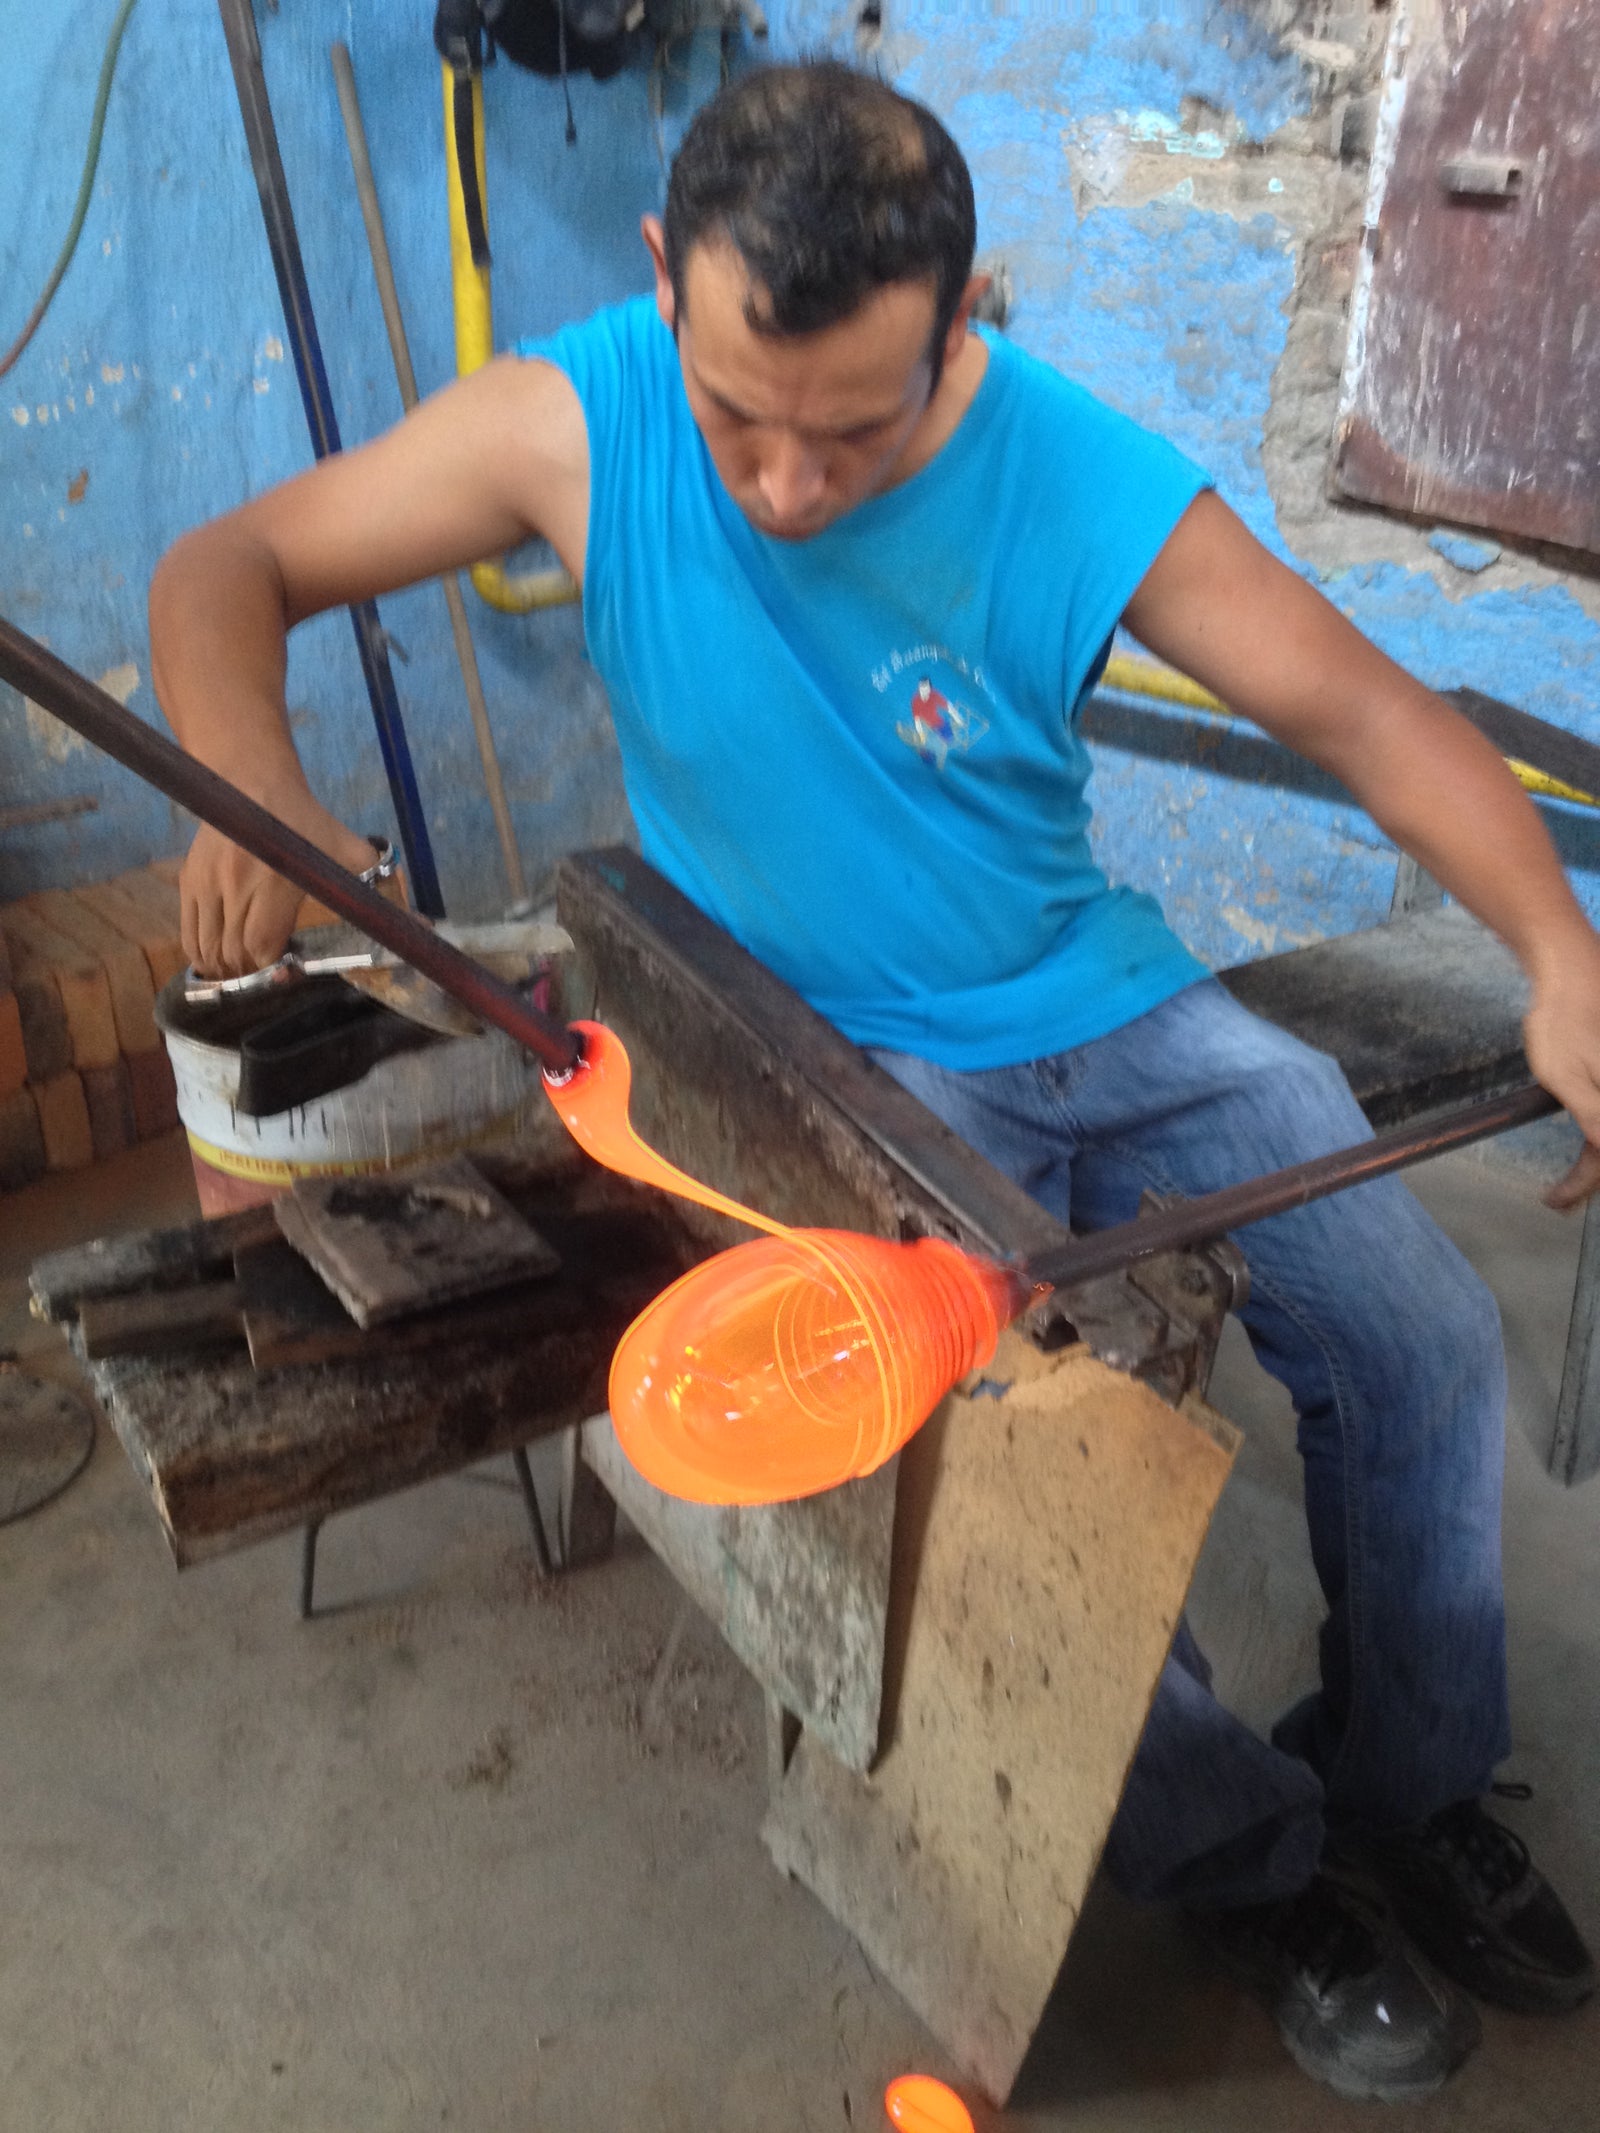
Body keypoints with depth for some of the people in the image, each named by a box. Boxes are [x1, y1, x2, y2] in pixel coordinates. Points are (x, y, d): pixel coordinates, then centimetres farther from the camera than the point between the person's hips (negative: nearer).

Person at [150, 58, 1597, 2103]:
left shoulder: (1086, 483, -16)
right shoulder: (578, 423, -16)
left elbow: (1357, 707, -12)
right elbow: (225, 573, -8)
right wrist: (255, 791, -30)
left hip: (1113, 1009, 3)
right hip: (842, 1060, -2)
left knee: (1428, 1344, -4)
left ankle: (1408, 1793, 25)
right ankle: (1247, 1857, 7)